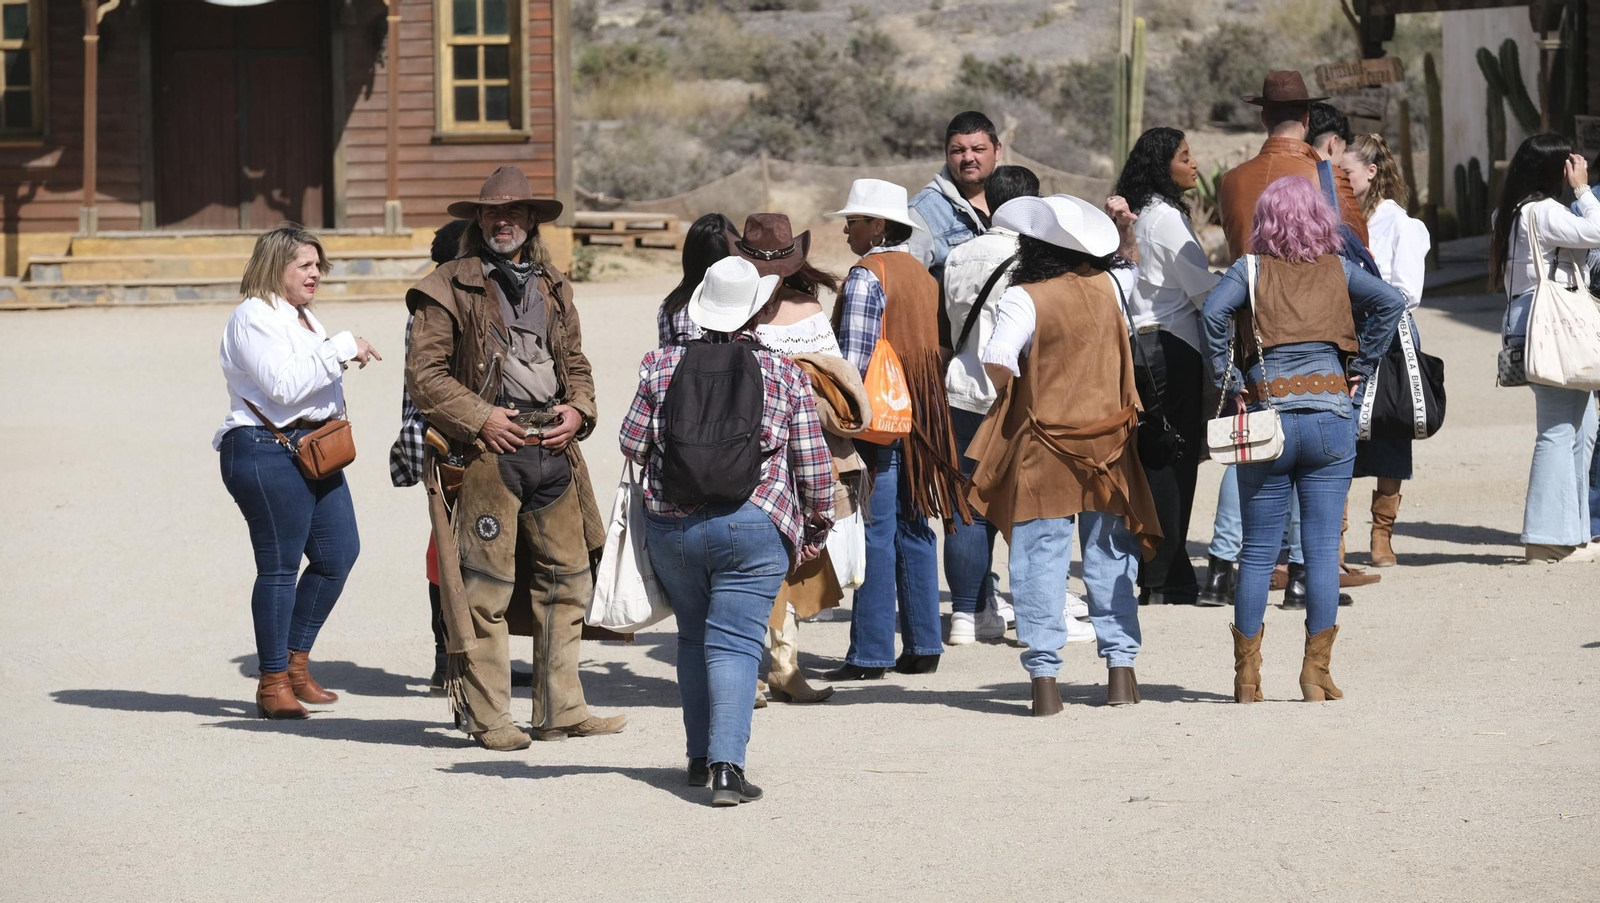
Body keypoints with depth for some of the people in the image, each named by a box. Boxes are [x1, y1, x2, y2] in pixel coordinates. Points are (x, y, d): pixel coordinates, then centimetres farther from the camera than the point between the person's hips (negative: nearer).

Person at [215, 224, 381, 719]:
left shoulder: (304, 318, 20)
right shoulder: (254, 317, -10)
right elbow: (283, 385, -21)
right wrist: (341, 349, -18)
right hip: (267, 453, -10)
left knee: (339, 552, 7)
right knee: (280, 566, -5)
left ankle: (295, 661, 19)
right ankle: (273, 683, 2)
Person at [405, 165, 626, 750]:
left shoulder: (553, 289, 18)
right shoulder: (448, 289, 0)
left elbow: (576, 363, 24)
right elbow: (424, 373, -3)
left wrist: (578, 410, 3)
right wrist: (481, 418, -12)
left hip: (553, 449, 6)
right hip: (487, 453, -6)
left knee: (567, 580, 6)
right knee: (486, 587, -4)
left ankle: (560, 710, 14)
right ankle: (487, 718, 1)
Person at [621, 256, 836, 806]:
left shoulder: (663, 367, 2)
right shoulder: (786, 377, -1)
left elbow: (633, 445, 6)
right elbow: (813, 464, 2)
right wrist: (817, 528, 16)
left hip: (672, 526, 2)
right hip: (755, 526, -2)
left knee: (693, 638, 18)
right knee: (734, 643, -4)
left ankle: (700, 757, 23)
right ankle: (726, 763, -18)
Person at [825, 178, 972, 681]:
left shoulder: (868, 276, -10)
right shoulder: (922, 276, 15)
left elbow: (853, 358, -15)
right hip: (921, 423, 8)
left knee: (876, 534, -7)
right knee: (914, 530, 11)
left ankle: (870, 655, -7)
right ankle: (922, 648, 12)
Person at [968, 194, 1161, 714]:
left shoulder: (1024, 298, -14)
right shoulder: (1107, 286, 2)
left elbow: (997, 359, -28)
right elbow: (1134, 266, 27)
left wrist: (1011, 392, -10)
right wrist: (1127, 234, 20)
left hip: (1043, 450, -4)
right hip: (1109, 447, 4)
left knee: (1041, 562, 2)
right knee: (1111, 560, 13)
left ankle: (1045, 679, -2)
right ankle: (1121, 670, 12)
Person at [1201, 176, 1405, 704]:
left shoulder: (1251, 270, 2)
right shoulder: (1338, 271, 6)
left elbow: (1213, 312, -16)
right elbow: (1390, 302, -8)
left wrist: (1228, 382, -7)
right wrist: (1361, 368, 0)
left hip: (1267, 418, 0)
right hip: (1330, 418, 0)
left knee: (1257, 552, 7)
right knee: (1322, 550, 4)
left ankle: (1246, 679, 8)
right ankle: (1316, 674, 2)